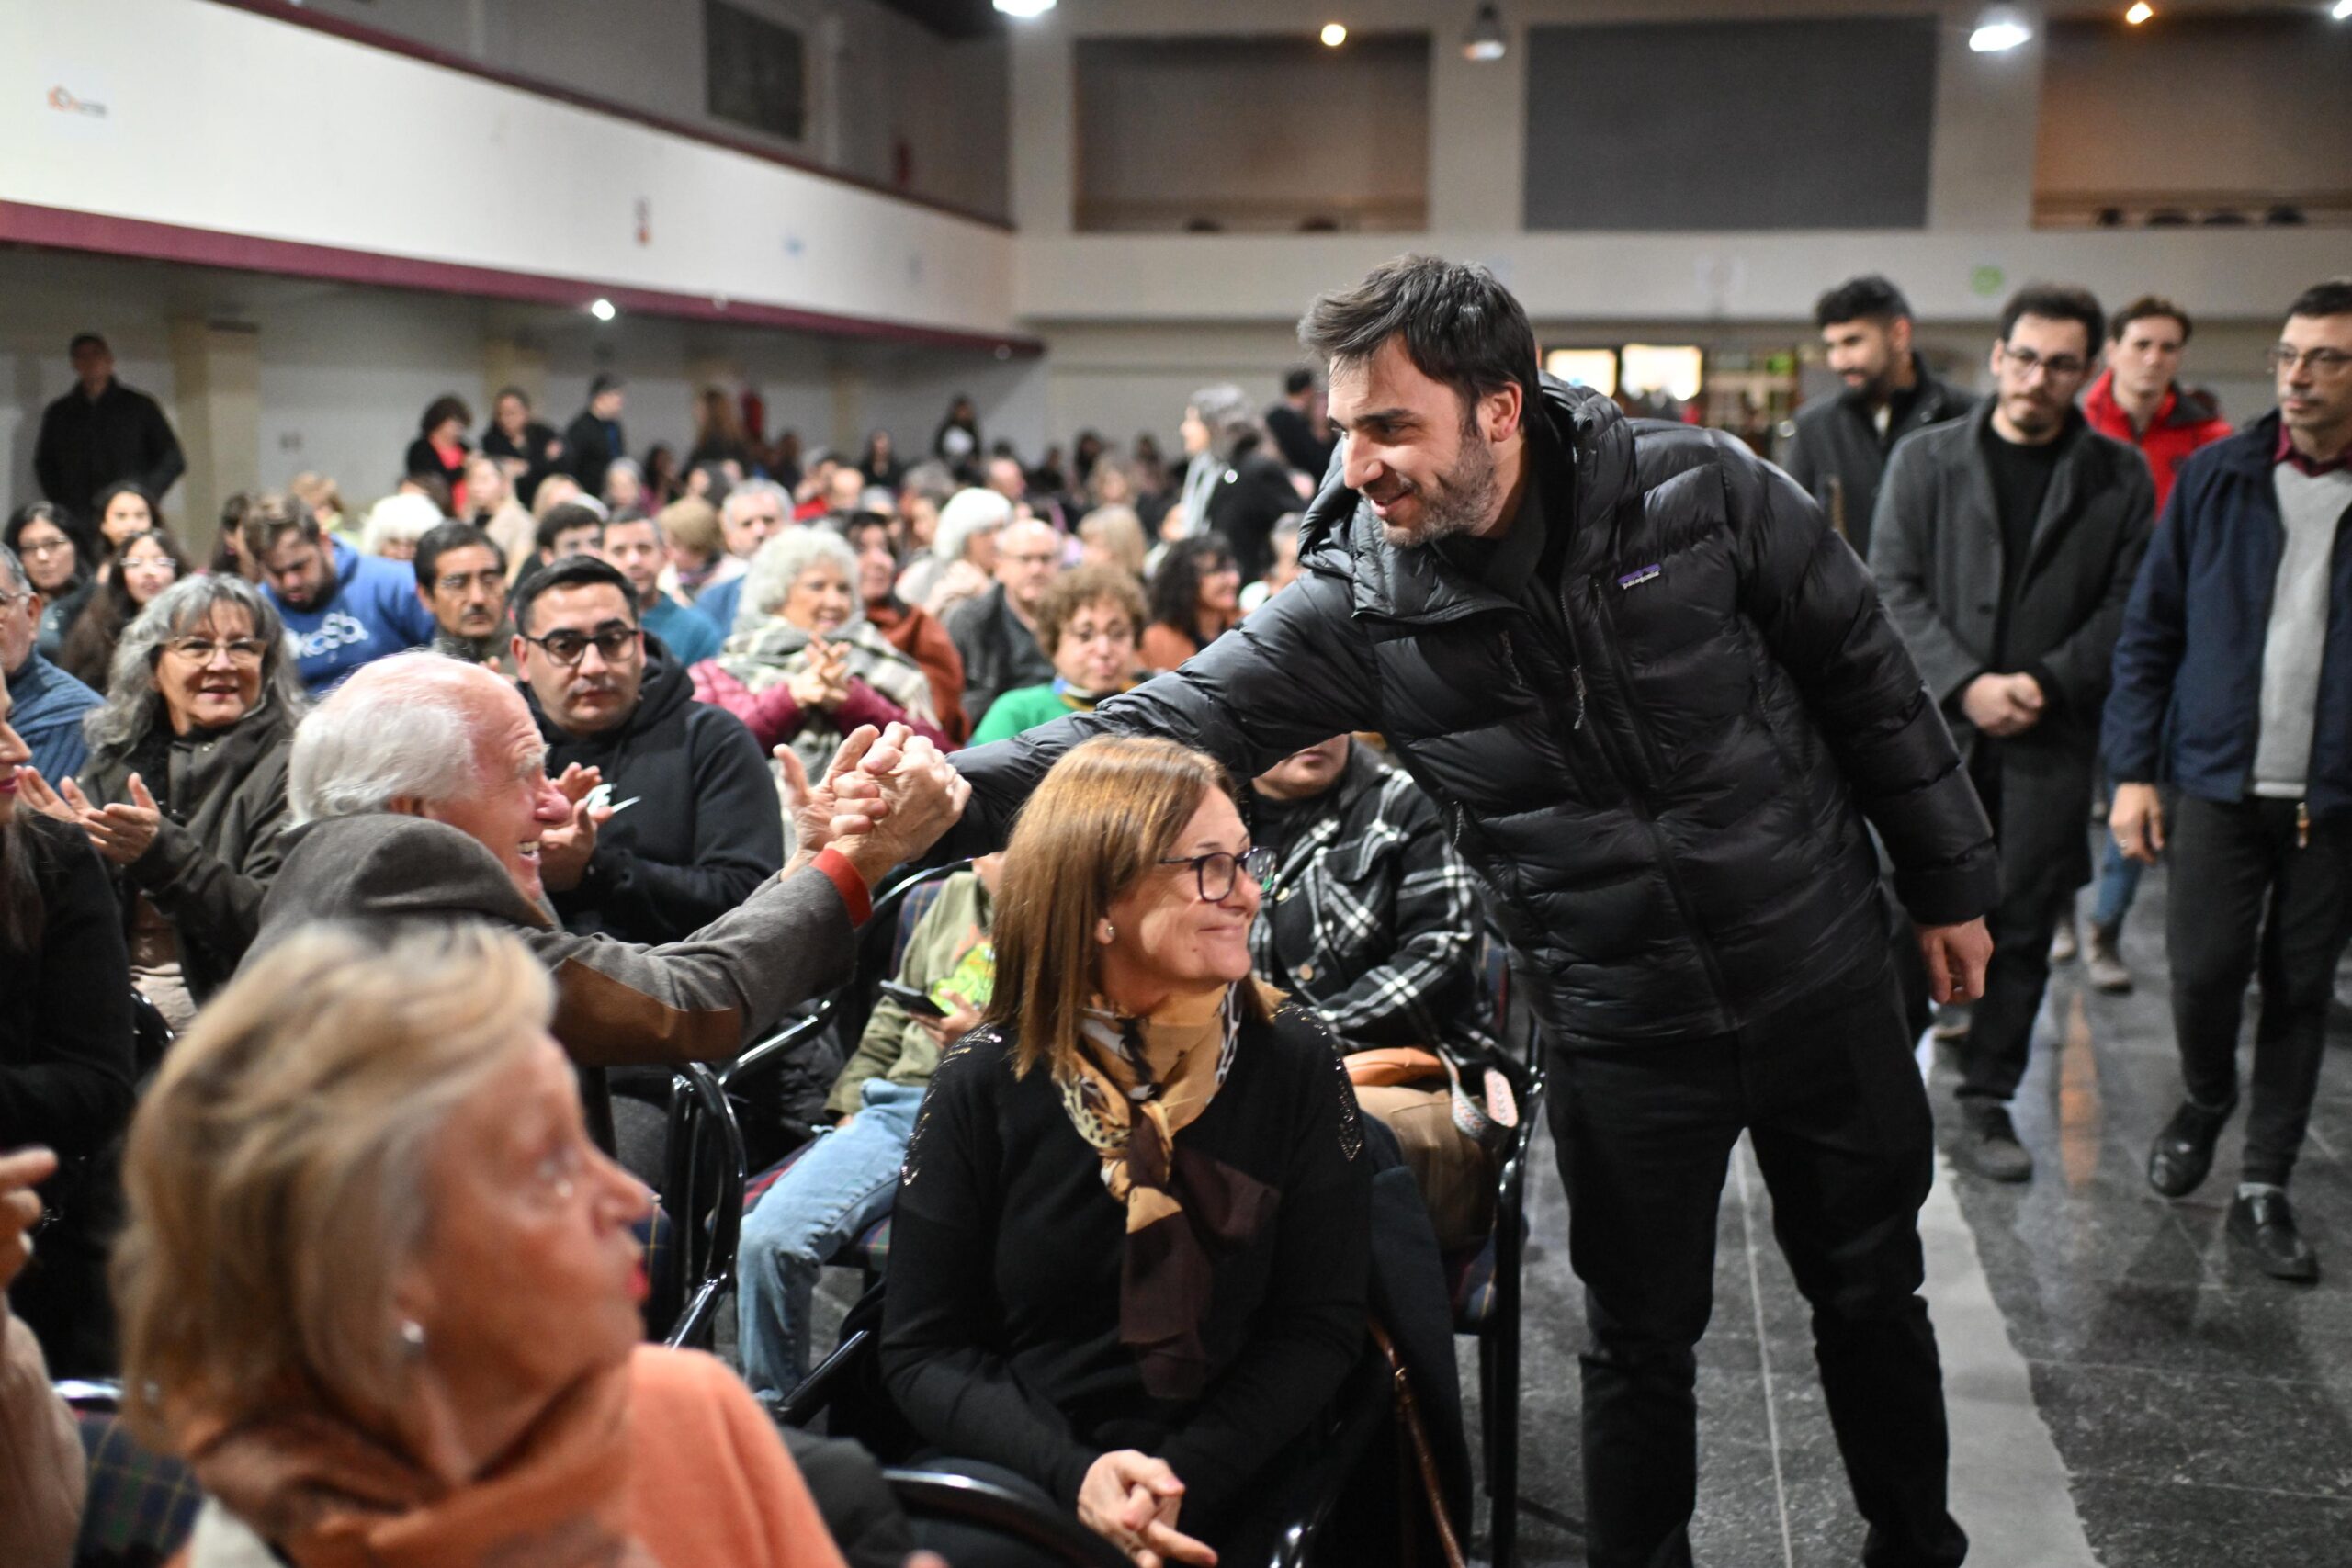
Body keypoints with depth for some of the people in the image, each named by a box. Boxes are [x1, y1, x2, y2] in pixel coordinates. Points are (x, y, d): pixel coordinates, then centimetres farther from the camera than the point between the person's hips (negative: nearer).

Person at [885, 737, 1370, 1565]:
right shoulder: (983, 1084, -2)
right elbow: (923, 1349, -1)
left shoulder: (1292, 1063, 0)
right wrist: (1071, 1473, -17)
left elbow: (1320, 1325, 0)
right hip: (1007, 1464, 1)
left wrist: (1183, 1477, -14)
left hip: (1204, 1489, -1)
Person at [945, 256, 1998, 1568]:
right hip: (1622, 1030, -1)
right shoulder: (1358, 600, -14)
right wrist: (961, 790, -35)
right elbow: (1169, 723, -20)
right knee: (1645, 1341, 12)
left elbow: (1869, 680, -3)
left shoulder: (1698, 489, -15)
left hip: (1823, 980, 1)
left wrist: (1951, 881, 3)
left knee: (1872, 1293, 19)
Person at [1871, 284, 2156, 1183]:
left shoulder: (2119, 478, 6)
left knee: (2023, 927, 6)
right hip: (1933, 728, -1)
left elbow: (2127, 605, 3)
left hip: (2052, 739, 1)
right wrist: (1966, 684, -12)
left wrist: (2048, 682, -11)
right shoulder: (1925, 460, 4)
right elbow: (1892, 588, -2)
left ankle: (1988, 1103, 19)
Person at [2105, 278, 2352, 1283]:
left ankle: (2264, 1192, 20)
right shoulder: (2216, 478, 2)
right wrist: (2132, 770, -1)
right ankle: (2205, 1103, 31)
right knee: (2204, 972, -1)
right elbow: (2150, 630, 4)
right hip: (2222, 780, 0)